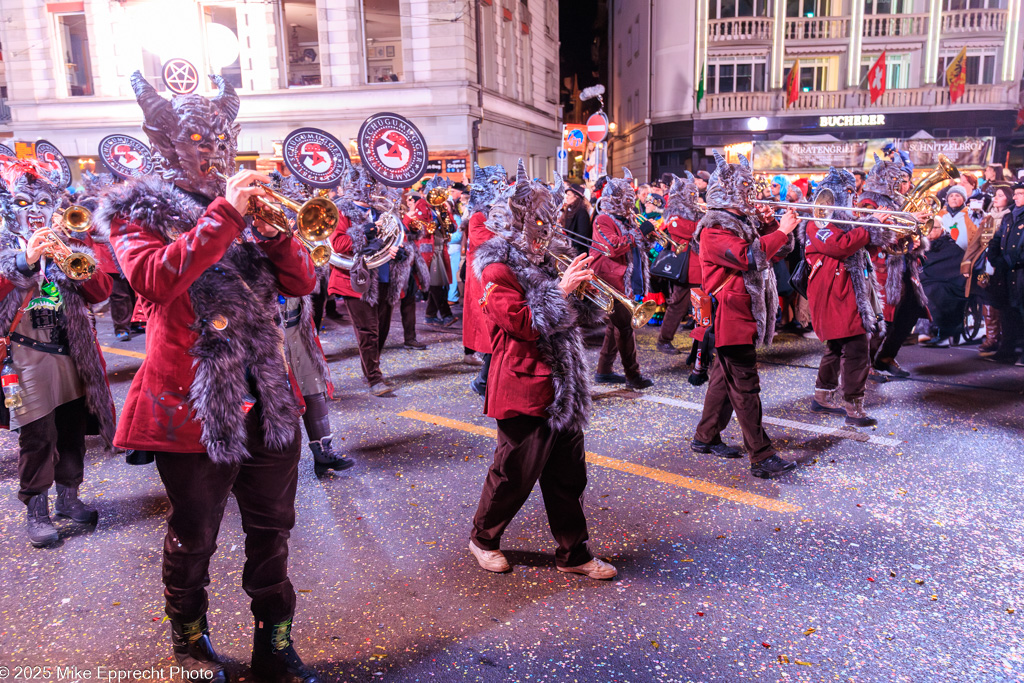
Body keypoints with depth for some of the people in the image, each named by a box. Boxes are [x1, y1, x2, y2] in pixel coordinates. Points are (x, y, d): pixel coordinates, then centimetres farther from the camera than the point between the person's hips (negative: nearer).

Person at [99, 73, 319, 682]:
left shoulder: (246, 208, 13)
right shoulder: (139, 212, 0)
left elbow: (303, 283, 4)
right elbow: (155, 280, -22)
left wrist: (272, 227, -13)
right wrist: (224, 214, -24)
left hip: (269, 402, 4)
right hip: (193, 406, -4)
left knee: (272, 532, 14)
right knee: (193, 540, 13)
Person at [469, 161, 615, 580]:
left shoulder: (546, 260, 15)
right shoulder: (498, 270, -10)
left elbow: (573, 316, 20)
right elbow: (525, 324, -22)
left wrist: (583, 285, 1)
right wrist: (563, 289, -20)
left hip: (562, 386, 8)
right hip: (523, 389, -8)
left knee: (568, 477, 13)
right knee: (514, 474, 6)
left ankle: (573, 553, 26)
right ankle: (483, 538, 30)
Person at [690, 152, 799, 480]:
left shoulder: (741, 221, 16)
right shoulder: (713, 229, -16)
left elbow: (760, 245, 24)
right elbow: (748, 256, -26)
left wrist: (776, 224, 6)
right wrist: (782, 231, -17)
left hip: (746, 312, 10)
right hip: (730, 315, -10)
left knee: (726, 377, 17)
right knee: (746, 387, -9)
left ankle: (706, 437, 29)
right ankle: (762, 458, -6)